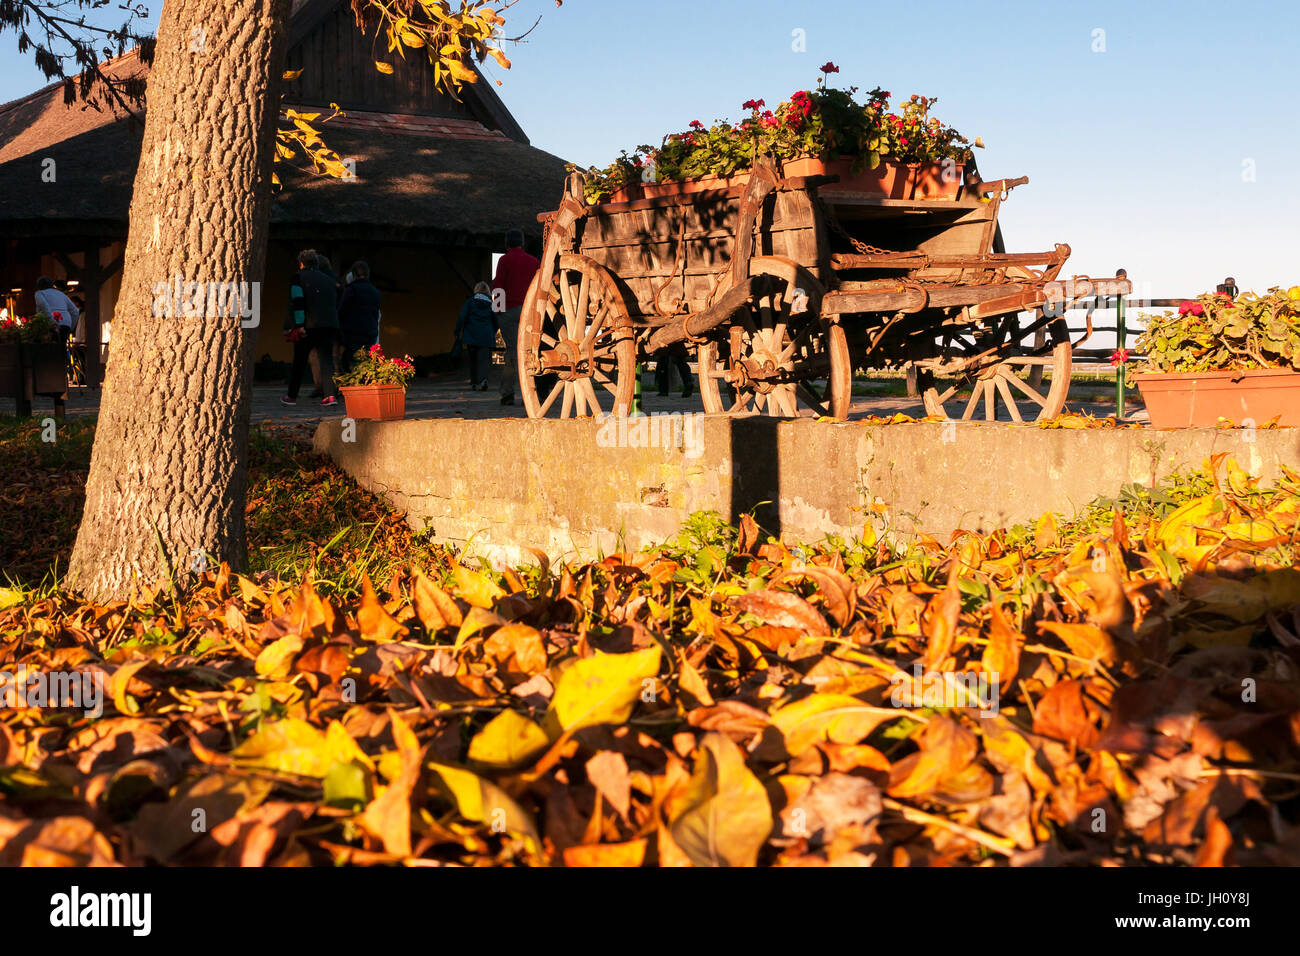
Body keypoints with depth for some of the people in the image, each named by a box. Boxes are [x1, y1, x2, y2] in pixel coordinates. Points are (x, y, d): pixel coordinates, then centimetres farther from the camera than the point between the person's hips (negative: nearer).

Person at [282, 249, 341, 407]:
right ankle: (330, 395, -14)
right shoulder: (328, 280, 17)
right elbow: (336, 303, 19)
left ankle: (292, 396, 17)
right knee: (327, 359, 1)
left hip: (308, 327, -3)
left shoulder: (299, 278, 1)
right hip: (330, 326, 3)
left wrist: (299, 325, -12)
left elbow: (297, 303, -10)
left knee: (299, 362, 8)